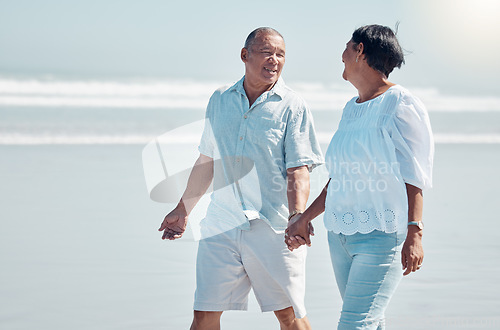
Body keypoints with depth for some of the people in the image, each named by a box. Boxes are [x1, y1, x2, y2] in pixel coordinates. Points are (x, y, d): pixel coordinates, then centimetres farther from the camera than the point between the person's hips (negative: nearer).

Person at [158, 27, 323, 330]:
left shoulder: (292, 107, -3)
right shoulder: (220, 100, 11)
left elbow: (298, 172, -9)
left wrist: (297, 217, -26)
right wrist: (183, 210, 24)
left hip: (273, 226, -3)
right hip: (221, 225, 3)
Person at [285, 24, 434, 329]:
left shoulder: (401, 106, -8)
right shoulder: (352, 109, 17)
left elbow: (414, 177, -14)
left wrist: (414, 234, -22)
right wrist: (305, 218, 25)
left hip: (382, 235, -8)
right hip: (342, 235, 8)